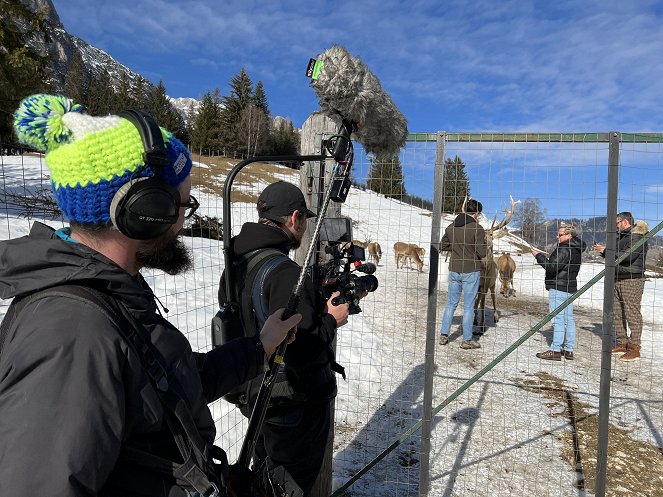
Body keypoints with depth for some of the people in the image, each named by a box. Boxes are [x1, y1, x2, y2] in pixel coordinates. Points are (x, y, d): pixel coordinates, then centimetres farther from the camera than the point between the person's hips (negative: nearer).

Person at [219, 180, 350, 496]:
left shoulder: (237, 263, 1)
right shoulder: (285, 272, -28)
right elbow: (299, 352, -31)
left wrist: (320, 306, 5)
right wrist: (331, 321, -15)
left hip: (257, 396, 9)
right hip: (295, 405, -8)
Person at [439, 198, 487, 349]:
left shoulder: (451, 227, 3)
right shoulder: (477, 228, -14)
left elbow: (442, 246, 10)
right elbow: (482, 253, -13)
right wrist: (485, 245, 6)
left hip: (454, 270, 5)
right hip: (471, 271, -5)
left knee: (451, 303, 15)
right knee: (468, 306, 5)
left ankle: (444, 335, 18)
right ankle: (467, 340, 13)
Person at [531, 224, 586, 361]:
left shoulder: (564, 249, -17)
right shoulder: (576, 249, 15)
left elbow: (552, 267, -21)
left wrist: (538, 256, -12)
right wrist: (544, 257, 11)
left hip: (558, 288, -10)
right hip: (570, 288, 10)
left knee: (558, 319, -6)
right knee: (568, 319, 12)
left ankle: (556, 350, -2)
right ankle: (569, 349, 18)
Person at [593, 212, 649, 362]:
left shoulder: (637, 236, -9)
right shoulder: (621, 236, 19)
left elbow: (627, 255, -22)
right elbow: (614, 255, 20)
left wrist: (606, 251, -15)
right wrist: (604, 251, 3)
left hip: (632, 280, -9)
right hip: (617, 279, 9)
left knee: (632, 314, -6)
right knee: (618, 314, 10)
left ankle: (634, 348, -1)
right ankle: (622, 344, 18)